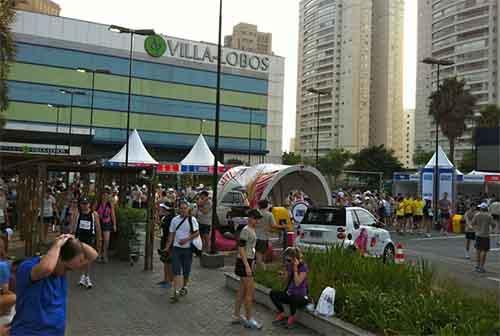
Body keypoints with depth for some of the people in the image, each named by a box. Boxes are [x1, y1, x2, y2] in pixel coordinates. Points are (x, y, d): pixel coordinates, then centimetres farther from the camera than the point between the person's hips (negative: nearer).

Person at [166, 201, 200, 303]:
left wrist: (186, 239, -17)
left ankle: (184, 287, 34)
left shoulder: (192, 219, -4)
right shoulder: (174, 220, 6)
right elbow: (172, 234, 9)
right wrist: (168, 246, 0)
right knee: (176, 271, -6)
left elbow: (197, 233, -6)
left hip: (187, 248, -1)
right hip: (176, 248, 2)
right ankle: (176, 292, -7)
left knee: (186, 271, 11)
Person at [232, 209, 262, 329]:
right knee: (250, 291, -4)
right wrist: (247, 266, -24)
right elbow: (241, 248, -20)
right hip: (244, 262, -9)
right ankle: (249, 319, 6)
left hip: (248, 262, 9)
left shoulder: (252, 230, 12)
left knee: (242, 290, 15)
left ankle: (236, 316, 24)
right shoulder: (246, 230, -16)